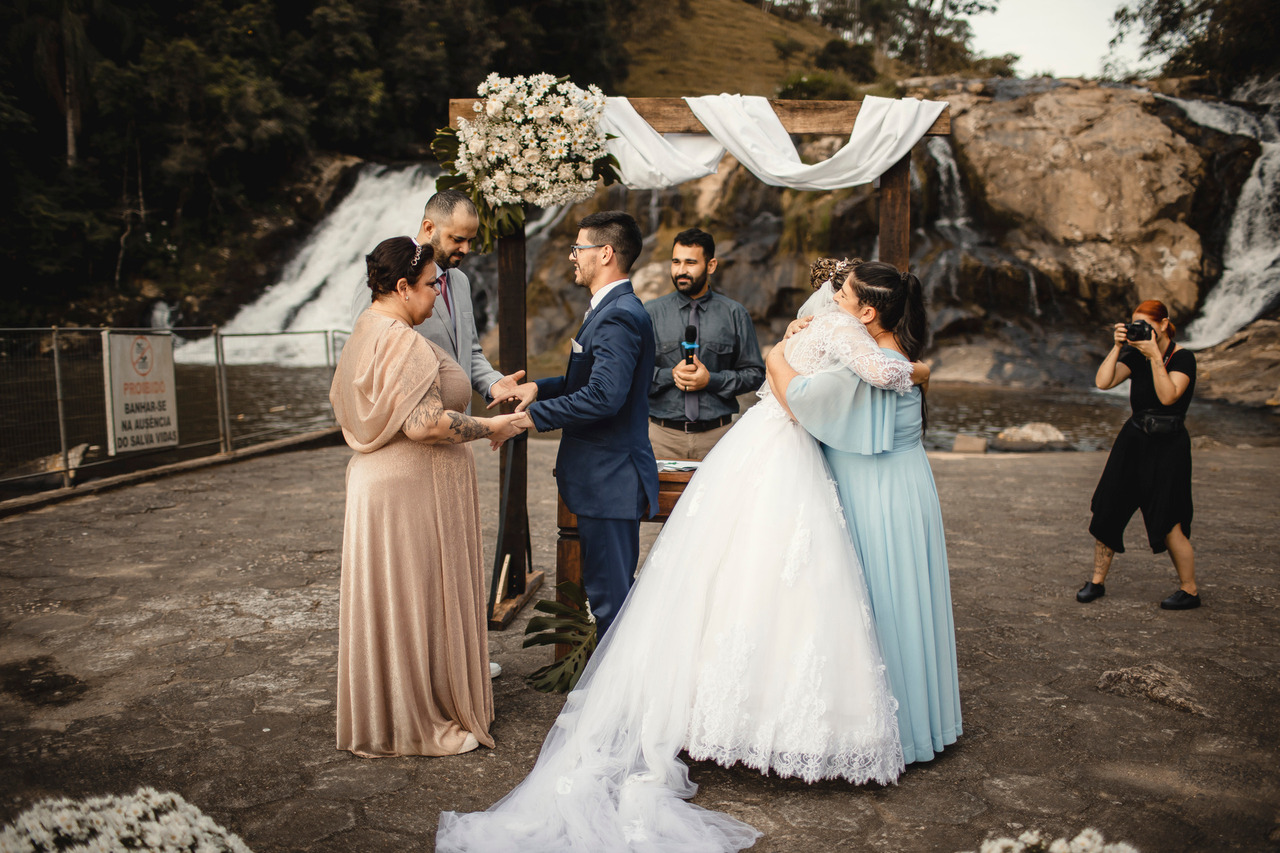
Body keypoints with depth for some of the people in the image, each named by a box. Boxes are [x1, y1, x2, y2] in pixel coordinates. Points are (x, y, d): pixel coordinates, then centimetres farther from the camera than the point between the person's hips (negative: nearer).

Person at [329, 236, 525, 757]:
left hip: (376, 480, 10)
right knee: (416, 603, 2)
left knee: (386, 599, 18)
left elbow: (342, 403, 21)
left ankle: (381, 714, 32)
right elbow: (424, 423, -30)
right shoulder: (404, 342, -21)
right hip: (414, 489, -10)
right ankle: (417, 723, 16)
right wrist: (488, 427, -18)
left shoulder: (366, 332, 12)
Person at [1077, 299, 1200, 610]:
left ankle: (1190, 590, 14)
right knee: (1107, 511, 3)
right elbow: (1103, 382, -9)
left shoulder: (1183, 358, -9)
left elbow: (1168, 396, -23)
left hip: (1168, 446, -5)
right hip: (1133, 441, 5)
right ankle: (1097, 581, 17)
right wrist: (1117, 347, -14)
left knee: (1168, 524, -4)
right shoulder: (1135, 356, 5)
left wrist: (1155, 357, -25)